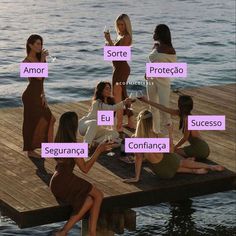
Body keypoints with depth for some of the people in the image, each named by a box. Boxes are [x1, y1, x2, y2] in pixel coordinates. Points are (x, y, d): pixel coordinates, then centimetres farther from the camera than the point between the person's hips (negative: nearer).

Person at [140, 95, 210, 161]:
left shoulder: (187, 119, -21)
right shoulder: (181, 113, 4)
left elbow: (185, 138, -13)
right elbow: (164, 109, 11)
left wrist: (174, 148, 3)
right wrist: (147, 101, 14)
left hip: (200, 149, -9)